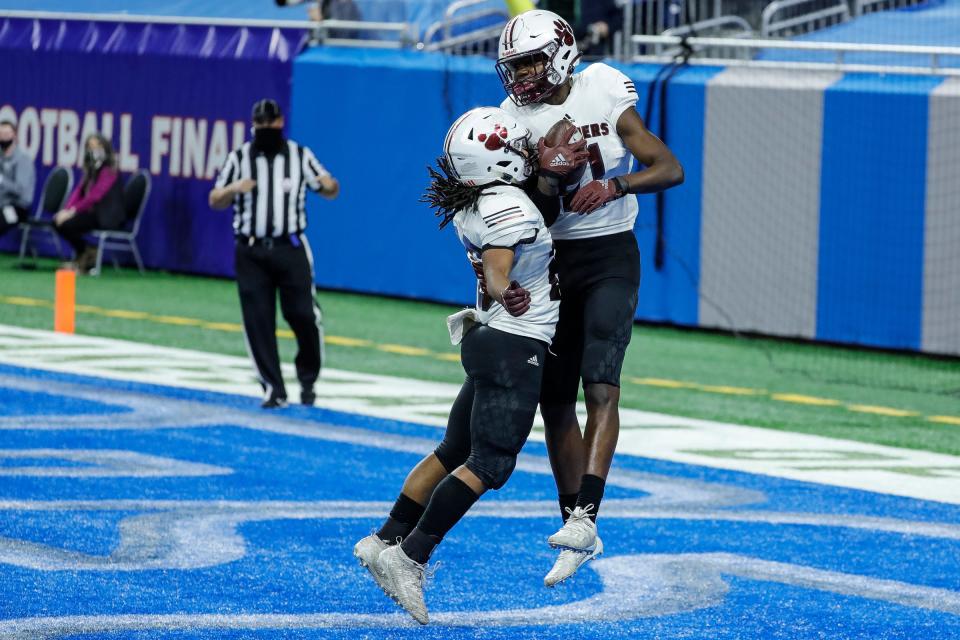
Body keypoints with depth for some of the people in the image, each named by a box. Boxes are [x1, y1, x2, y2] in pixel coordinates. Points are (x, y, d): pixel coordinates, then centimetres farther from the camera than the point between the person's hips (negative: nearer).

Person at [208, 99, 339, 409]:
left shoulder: (299, 156, 5)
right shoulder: (239, 158, 5)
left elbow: (329, 191, 8)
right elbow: (215, 201, 6)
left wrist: (330, 184, -16)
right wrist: (232, 189, -16)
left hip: (290, 248, -1)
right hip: (250, 252, 1)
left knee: (303, 315, -3)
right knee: (257, 321, -2)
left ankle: (308, 380, 18)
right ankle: (273, 389, 5)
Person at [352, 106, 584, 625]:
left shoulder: (472, 205, 9)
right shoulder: (511, 207, -19)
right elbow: (495, 273, -25)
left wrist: (550, 173, 11)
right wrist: (504, 294, -39)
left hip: (487, 343, 9)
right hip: (515, 348, -9)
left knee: (453, 453, 16)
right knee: (489, 465, -9)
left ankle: (385, 540, 18)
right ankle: (410, 556, -13)